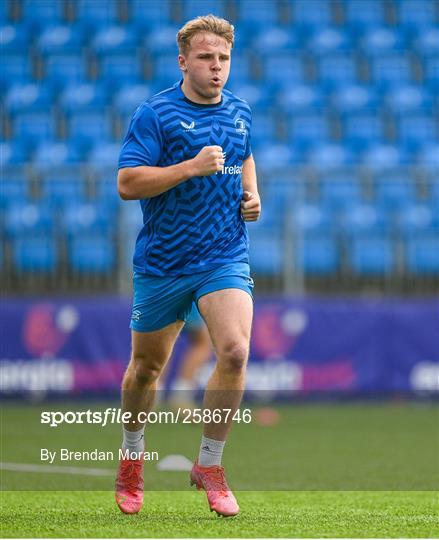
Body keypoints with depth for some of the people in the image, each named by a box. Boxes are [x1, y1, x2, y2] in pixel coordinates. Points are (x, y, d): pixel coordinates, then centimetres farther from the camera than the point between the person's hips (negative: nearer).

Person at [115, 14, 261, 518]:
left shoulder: (239, 112, 8)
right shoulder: (154, 114, -10)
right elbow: (126, 182, -18)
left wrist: (252, 192, 10)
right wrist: (192, 166, -25)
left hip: (225, 258, 3)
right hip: (162, 263, -3)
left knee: (234, 352, -19)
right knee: (146, 367, 11)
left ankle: (209, 465, -4)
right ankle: (132, 454, 38)